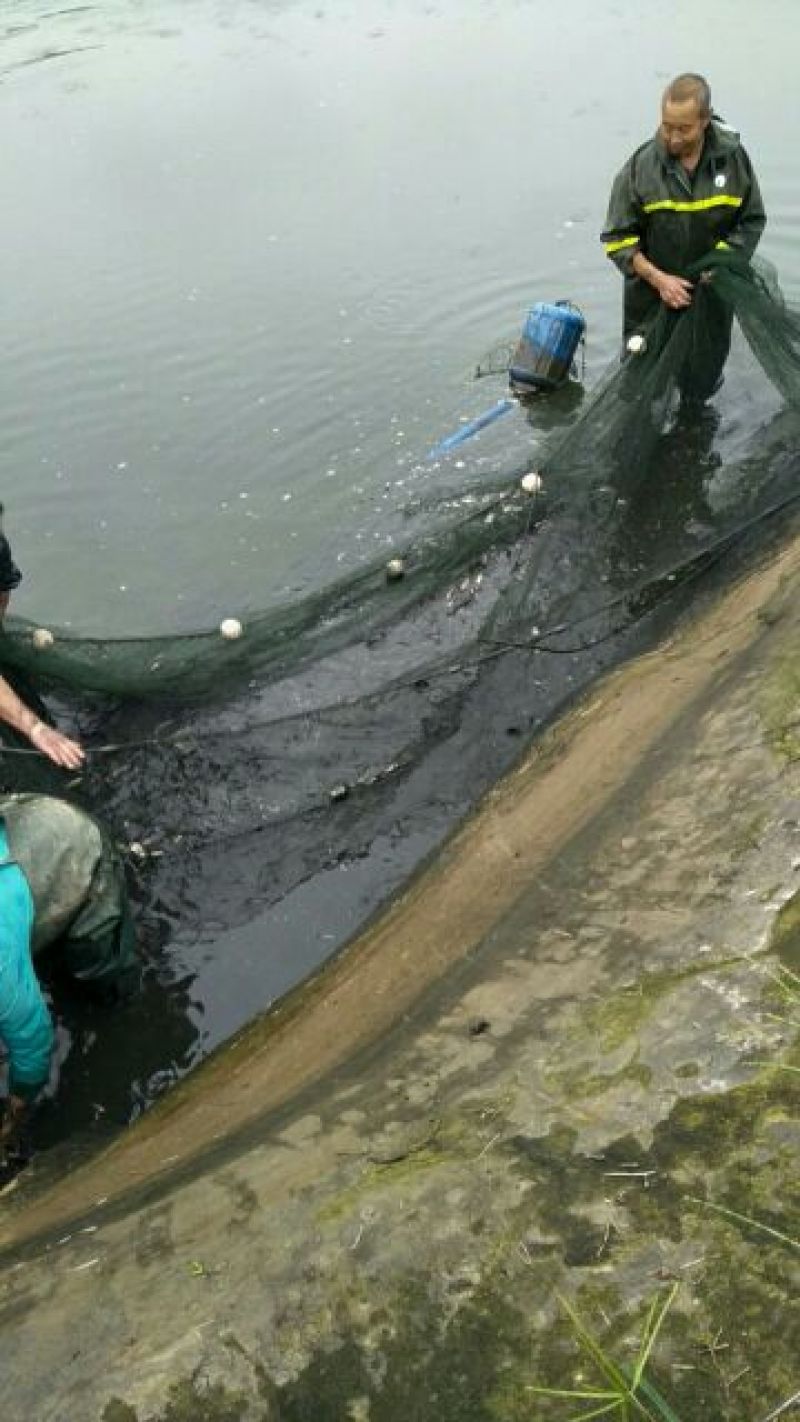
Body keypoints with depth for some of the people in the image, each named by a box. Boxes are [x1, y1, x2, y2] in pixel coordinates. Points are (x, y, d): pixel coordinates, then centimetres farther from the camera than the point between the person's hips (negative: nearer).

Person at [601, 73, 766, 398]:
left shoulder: (732, 157, -7)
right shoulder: (640, 166, -13)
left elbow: (752, 221, 2)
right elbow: (617, 238, -8)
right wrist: (658, 279, -18)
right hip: (652, 296, -1)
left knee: (701, 387, 13)